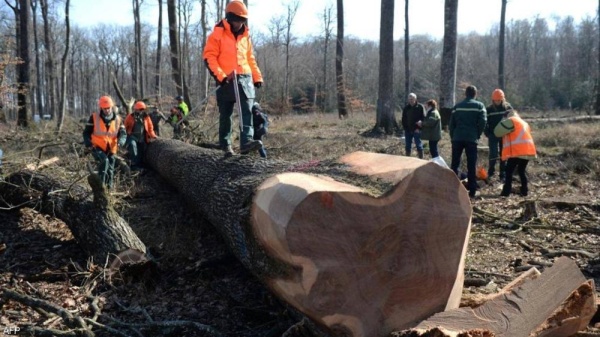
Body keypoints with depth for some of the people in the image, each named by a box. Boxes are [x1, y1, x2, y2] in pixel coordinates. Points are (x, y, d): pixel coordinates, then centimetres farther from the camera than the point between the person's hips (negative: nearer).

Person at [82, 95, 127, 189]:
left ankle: (109, 188, 26)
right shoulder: (94, 117, -6)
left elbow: (123, 133, 1)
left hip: (110, 149, 3)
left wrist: (120, 142, -21)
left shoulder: (117, 119, -1)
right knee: (104, 161, -30)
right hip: (97, 147, -3)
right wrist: (88, 144, -15)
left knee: (110, 171, 10)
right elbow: (86, 132, 0)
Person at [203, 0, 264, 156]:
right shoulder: (218, 34, -1)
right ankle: (225, 145, 15)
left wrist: (257, 76, 14)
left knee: (247, 111, -13)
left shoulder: (245, 36, 16)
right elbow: (209, 57, -7)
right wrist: (220, 76, -17)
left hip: (245, 79, 4)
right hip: (227, 80, -4)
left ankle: (246, 142, -22)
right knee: (226, 114, 3)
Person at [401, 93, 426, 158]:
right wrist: (405, 128, -1)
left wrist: (419, 128, -13)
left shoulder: (420, 107, -3)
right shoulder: (406, 108, 8)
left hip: (417, 130, -4)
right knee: (407, 147, 8)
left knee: (419, 146, 0)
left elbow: (423, 118, -5)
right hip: (408, 130, 4)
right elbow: (403, 119, 12)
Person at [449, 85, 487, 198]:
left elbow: (451, 123, 7)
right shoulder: (479, 106, 3)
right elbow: (482, 122, -6)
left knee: (454, 164, 9)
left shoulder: (457, 106, 9)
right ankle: (472, 190, 1)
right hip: (471, 138, -2)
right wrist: (477, 135, 7)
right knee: (471, 165, 2)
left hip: (457, 138, 2)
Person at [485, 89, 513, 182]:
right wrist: (488, 134, -6)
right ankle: (490, 172, 9)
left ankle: (503, 175, 14)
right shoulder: (489, 109, -2)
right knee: (494, 154, -10)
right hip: (493, 135, -1)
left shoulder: (508, 107, 0)